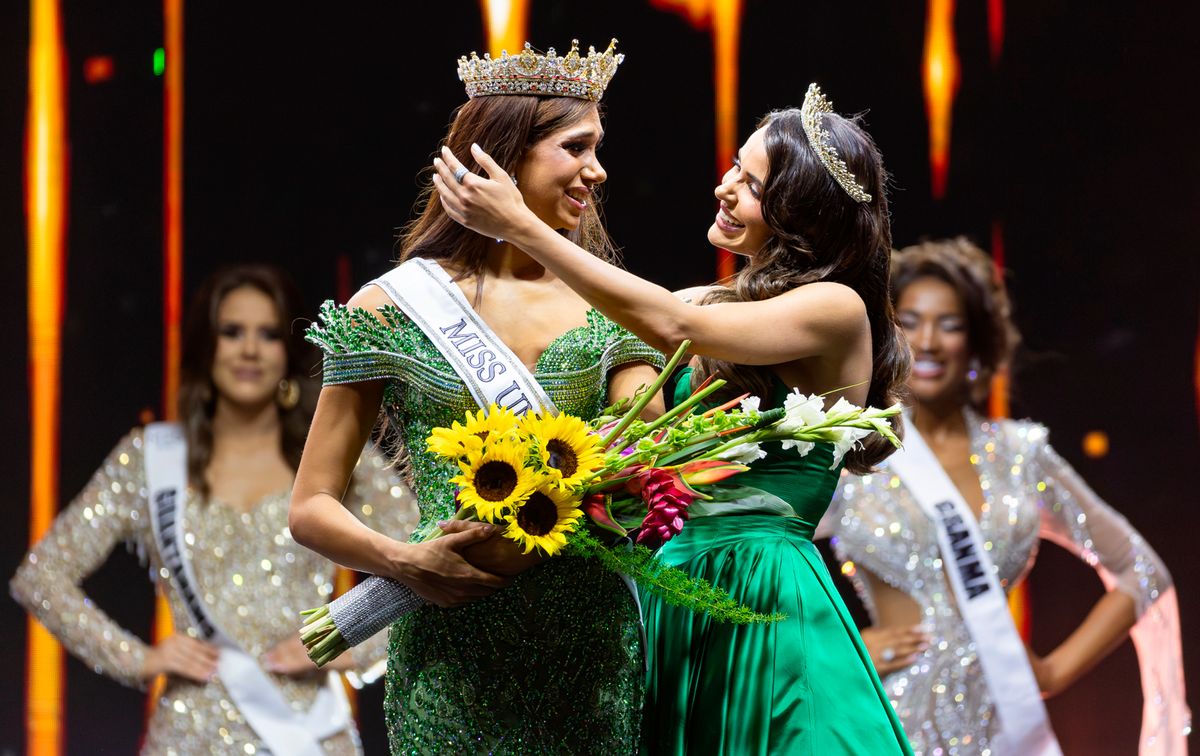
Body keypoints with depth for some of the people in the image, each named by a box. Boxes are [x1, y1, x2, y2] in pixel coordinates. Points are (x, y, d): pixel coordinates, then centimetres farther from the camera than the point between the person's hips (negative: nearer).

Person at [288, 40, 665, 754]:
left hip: (592, 642, 2)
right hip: (453, 649, -2)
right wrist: (406, 562, -16)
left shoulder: (609, 312, 10)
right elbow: (312, 508, 2)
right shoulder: (392, 308, 2)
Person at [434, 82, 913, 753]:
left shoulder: (839, 312, -9)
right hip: (676, 590, 7)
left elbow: (674, 327, -20)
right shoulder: (723, 303, 13)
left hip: (768, 604, -7)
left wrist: (520, 226, -18)